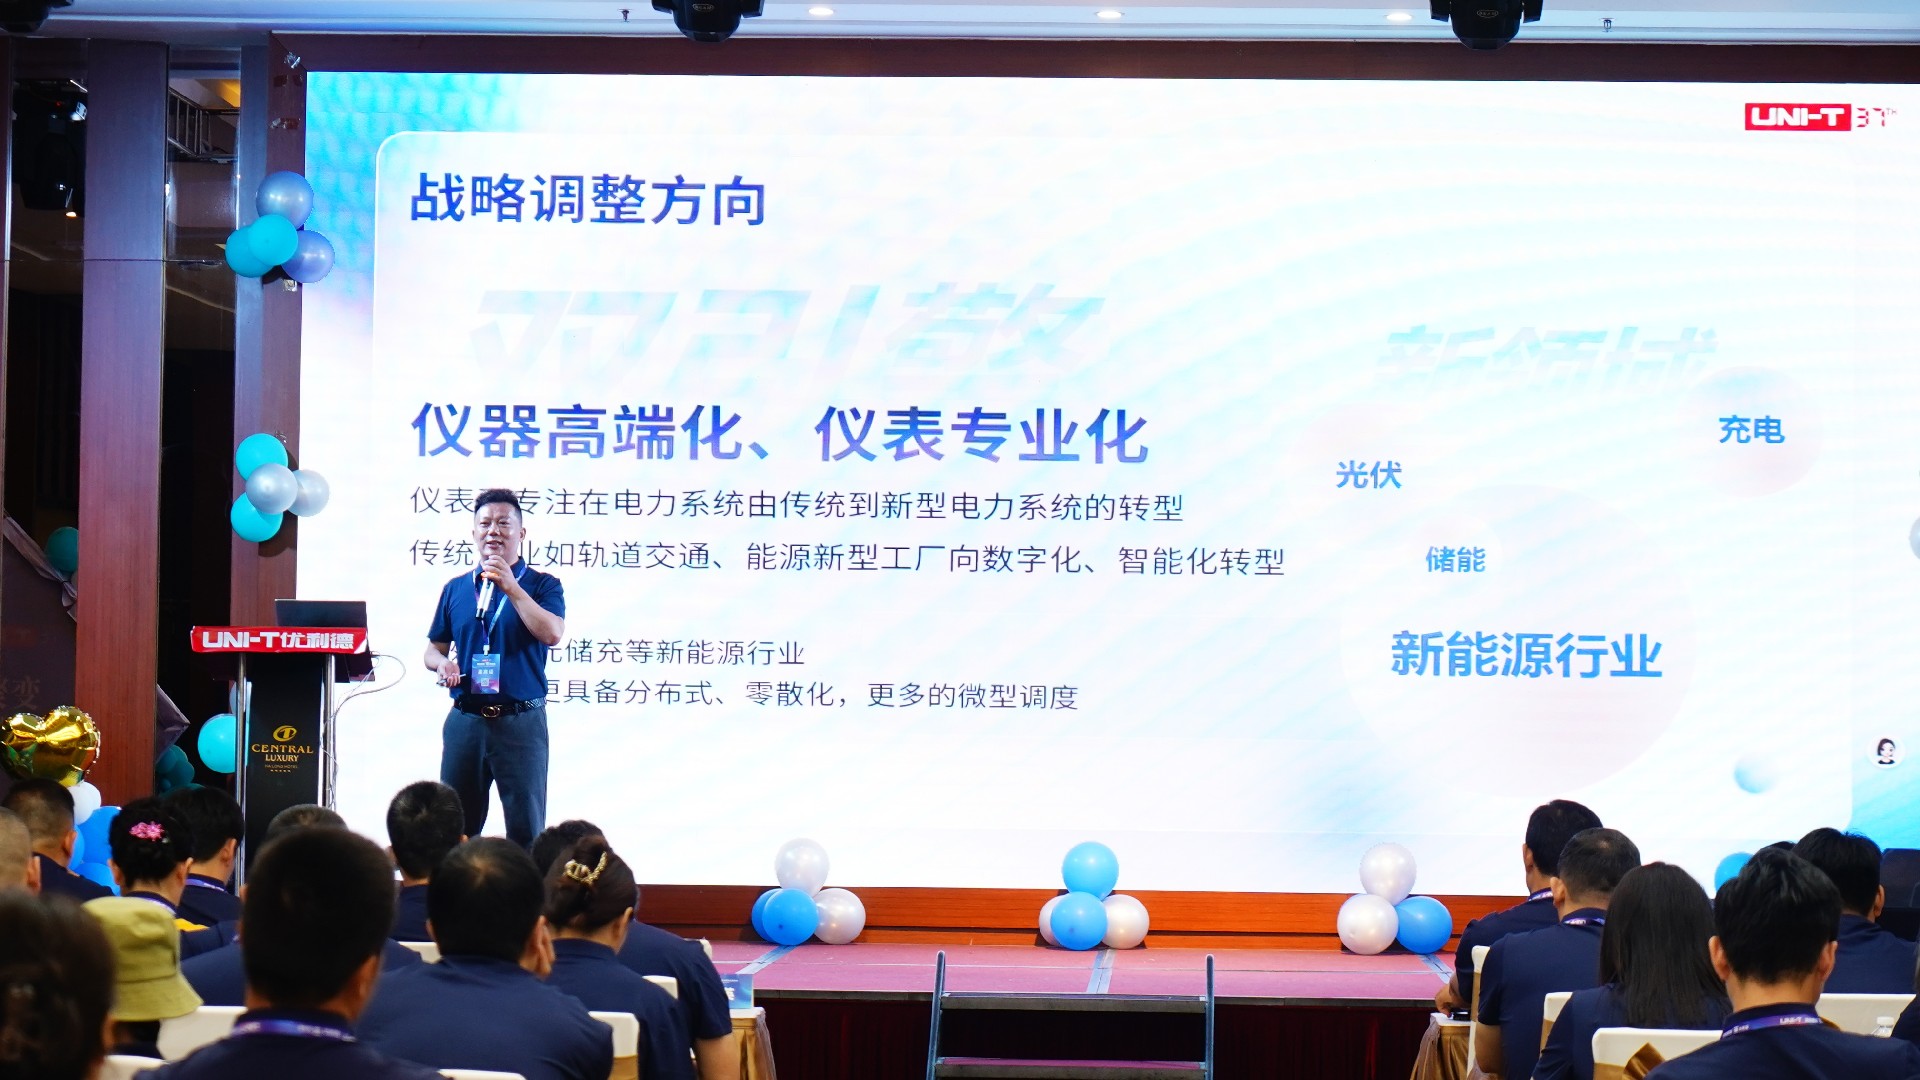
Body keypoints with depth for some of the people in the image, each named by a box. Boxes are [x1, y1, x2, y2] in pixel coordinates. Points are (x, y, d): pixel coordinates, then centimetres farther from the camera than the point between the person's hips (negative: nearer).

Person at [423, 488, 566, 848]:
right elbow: (433, 649, 18)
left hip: (521, 720, -3)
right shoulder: (456, 588, 13)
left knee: (526, 829, -1)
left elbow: (552, 634, -16)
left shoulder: (542, 585, 2)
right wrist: (442, 663, -5)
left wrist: (511, 588, -19)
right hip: (466, 719, 3)